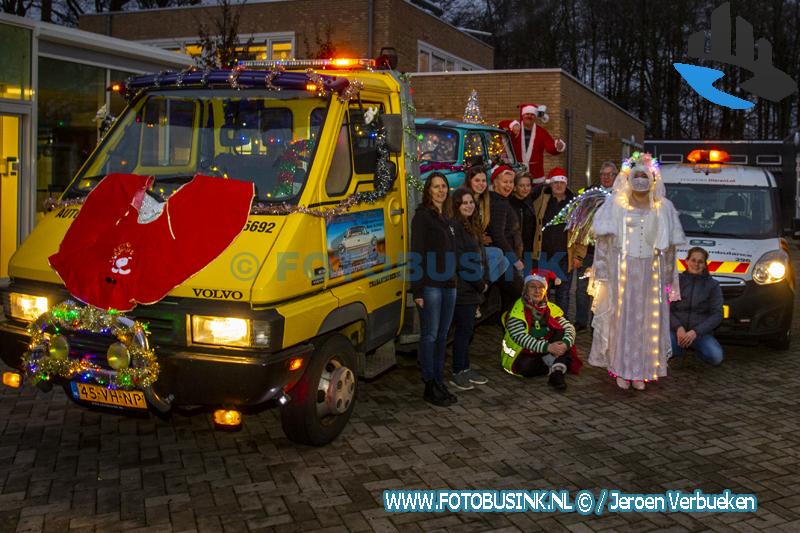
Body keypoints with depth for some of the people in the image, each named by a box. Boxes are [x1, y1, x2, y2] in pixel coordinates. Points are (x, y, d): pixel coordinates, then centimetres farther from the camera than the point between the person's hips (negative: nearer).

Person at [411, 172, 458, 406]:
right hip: (430, 285, -8)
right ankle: (430, 387, 4)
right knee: (430, 336, -2)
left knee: (442, 336, 11)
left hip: (448, 284, 8)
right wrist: (417, 290, -17)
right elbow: (417, 253, -12)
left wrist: (454, 280, 13)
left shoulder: (446, 218, 17)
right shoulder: (422, 216, -7)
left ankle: (439, 382, 19)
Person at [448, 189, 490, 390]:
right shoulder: (454, 226, -15)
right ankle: (458, 373, 5)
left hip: (472, 288, 9)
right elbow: (460, 260, -20)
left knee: (467, 329, 14)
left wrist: (481, 282, 7)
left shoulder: (470, 225, 16)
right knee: (464, 329, -4)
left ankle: (465, 369, 23)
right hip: (462, 288, -9)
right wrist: (480, 284, -12)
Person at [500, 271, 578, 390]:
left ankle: (557, 372, -31)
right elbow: (521, 338, -23)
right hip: (523, 354, -5)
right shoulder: (517, 310, -11)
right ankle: (558, 365, -16)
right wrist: (547, 347, -34)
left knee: (563, 335, -18)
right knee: (526, 367, -37)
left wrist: (566, 344, -29)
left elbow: (569, 327, -5)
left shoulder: (551, 308, 5)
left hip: (547, 352, 5)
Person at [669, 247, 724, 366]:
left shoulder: (713, 285, 4)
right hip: (676, 329, -1)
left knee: (716, 357, -28)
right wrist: (678, 327, -15)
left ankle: (695, 347, 6)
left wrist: (695, 332, -15)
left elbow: (717, 315, -2)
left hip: (701, 332, 1)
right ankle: (681, 347, 4)